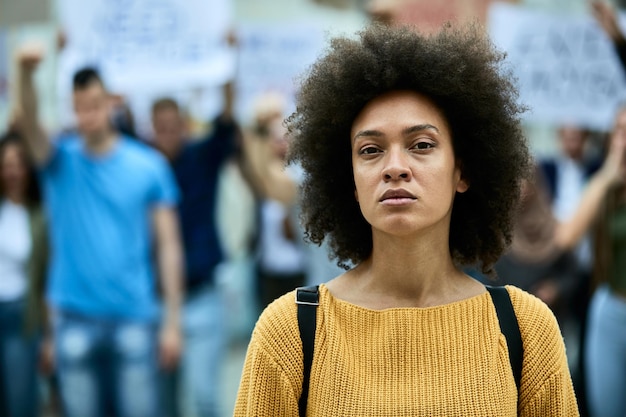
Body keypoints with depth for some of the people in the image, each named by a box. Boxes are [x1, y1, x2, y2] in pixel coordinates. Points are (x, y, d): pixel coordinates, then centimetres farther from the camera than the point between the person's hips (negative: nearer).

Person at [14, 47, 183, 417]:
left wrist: (172, 321, -3)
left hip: (135, 317, -1)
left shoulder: (149, 165, 0)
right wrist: (26, 73, -40)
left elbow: (168, 245, 1)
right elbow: (27, 121, -18)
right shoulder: (61, 160, 2)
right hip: (75, 317, 1)